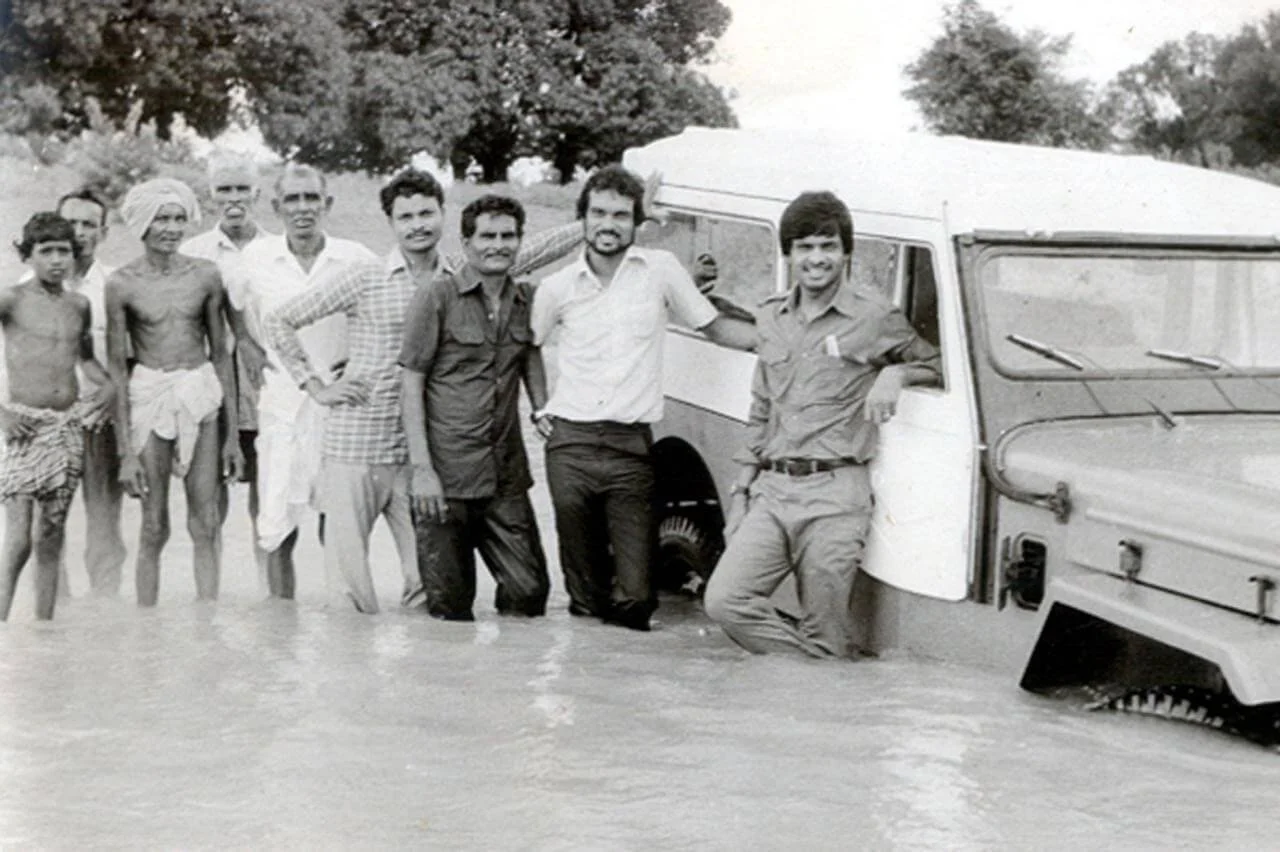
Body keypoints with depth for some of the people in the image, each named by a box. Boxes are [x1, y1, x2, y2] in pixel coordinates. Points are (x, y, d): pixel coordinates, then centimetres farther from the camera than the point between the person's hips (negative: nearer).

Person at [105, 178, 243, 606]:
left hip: (202, 395, 2)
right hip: (148, 396, -2)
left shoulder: (204, 275, 3)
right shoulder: (122, 283, -3)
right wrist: (126, 452, -4)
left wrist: (232, 434, 8)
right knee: (154, 528, 1)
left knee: (206, 525, 1)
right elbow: (116, 369, -1)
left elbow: (221, 354, 9)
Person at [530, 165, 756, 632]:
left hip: (631, 449, -1)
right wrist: (538, 409, 11)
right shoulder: (558, 287, 7)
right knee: (585, 592, 6)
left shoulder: (661, 270, 5)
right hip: (570, 445, 1)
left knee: (633, 596, -7)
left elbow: (714, 326, 13)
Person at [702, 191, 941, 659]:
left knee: (824, 635, -4)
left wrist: (894, 374, -9)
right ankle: (816, 669, 6)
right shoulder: (772, 318, 16)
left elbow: (938, 366, 11)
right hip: (771, 489, 5)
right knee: (724, 600, -10)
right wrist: (742, 488, 18)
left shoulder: (875, 318, 0)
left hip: (835, 496, -5)